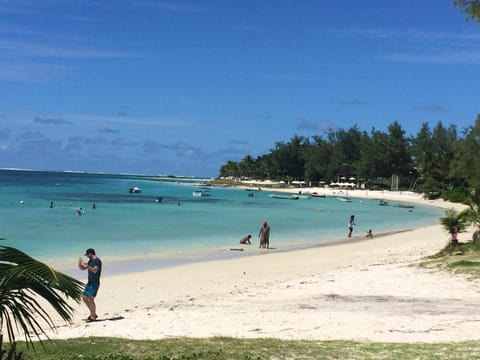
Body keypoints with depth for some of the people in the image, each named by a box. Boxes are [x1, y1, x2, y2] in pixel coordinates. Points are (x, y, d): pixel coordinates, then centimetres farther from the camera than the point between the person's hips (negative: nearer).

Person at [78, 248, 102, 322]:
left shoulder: (97, 260, -13)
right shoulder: (91, 261, 15)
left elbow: (95, 270, -28)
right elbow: (82, 268, 20)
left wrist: (86, 265, -33)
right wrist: (80, 263, 0)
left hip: (95, 283, -10)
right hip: (89, 282, 10)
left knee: (91, 299, -14)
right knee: (85, 298, 11)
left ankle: (93, 317, -8)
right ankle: (93, 314, 21)